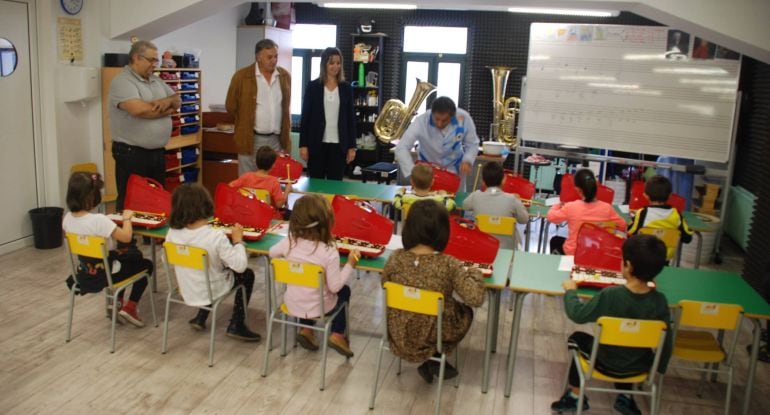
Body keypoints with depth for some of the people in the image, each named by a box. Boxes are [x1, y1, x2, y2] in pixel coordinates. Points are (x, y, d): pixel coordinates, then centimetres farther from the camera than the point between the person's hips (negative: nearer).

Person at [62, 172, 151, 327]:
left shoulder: (67, 219, -6)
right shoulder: (99, 220, -30)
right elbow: (126, 237, -26)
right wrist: (127, 218, -10)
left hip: (84, 272, 7)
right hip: (105, 273, -7)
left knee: (133, 255, 32)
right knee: (146, 264, 17)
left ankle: (118, 302, 32)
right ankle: (130, 307, 11)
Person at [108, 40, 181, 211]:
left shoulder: (156, 81, 14)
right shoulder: (122, 81, -12)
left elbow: (177, 101, 14)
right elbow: (138, 109, -27)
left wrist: (167, 101, -11)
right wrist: (167, 110, -10)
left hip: (157, 152, 8)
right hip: (131, 153, -8)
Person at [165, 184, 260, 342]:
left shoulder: (173, 233, -14)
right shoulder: (215, 236, -30)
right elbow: (240, 265, -27)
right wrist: (238, 240, -13)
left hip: (186, 291, 5)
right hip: (211, 291, -5)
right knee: (247, 274, 21)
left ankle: (200, 317, 29)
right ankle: (236, 325, 19)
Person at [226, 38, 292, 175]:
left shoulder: (285, 76, 6)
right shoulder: (241, 76, -6)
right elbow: (231, 106, 3)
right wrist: (247, 124, 10)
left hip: (277, 140, 3)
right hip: (251, 140, -3)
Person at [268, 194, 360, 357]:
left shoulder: (290, 241, -14)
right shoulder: (329, 252, -28)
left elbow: (272, 253, 7)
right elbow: (335, 286, -22)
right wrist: (350, 264, -14)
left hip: (292, 304, 4)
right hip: (318, 308, -4)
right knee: (344, 291, 26)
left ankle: (306, 330, 28)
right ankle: (337, 335, 21)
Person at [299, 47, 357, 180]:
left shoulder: (346, 88, 6)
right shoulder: (312, 87, 1)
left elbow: (351, 118, 6)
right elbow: (305, 116, 1)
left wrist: (352, 146, 2)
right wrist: (303, 144, -5)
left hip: (338, 144, 1)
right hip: (317, 143, -1)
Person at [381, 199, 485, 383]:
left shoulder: (396, 257, -15)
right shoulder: (449, 265, -25)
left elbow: (385, 286, 2)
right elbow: (475, 298, -26)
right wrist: (474, 273, -8)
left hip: (399, 333, 4)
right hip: (432, 336, -4)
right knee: (466, 312, 27)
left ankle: (433, 363, 28)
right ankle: (433, 363, 19)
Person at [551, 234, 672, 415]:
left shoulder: (610, 294, -28)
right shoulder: (660, 301, -19)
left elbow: (577, 315, -18)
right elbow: (666, 340, -10)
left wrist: (570, 290, 1)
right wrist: (659, 368, 8)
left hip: (606, 364, -3)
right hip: (638, 367, 3)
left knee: (577, 338, 24)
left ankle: (575, 396, 27)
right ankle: (625, 397, 36)